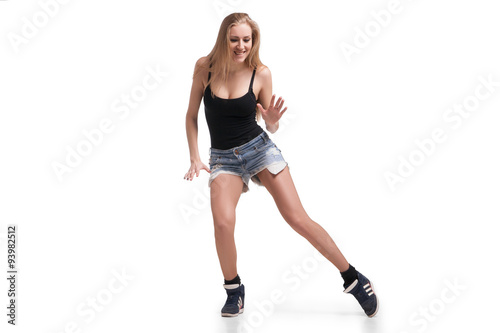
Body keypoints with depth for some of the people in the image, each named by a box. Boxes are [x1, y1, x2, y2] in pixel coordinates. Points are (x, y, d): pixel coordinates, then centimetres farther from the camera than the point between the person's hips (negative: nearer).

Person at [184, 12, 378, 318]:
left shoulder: (261, 74, -6)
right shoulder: (205, 67, -5)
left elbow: (271, 128, 3)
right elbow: (191, 116, 5)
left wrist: (272, 121, -20)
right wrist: (195, 158, -3)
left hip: (259, 147, -1)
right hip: (223, 158, 1)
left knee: (299, 219, -9)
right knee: (223, 221, -24)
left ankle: (353, 278, 5)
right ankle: (234, 289, 1)